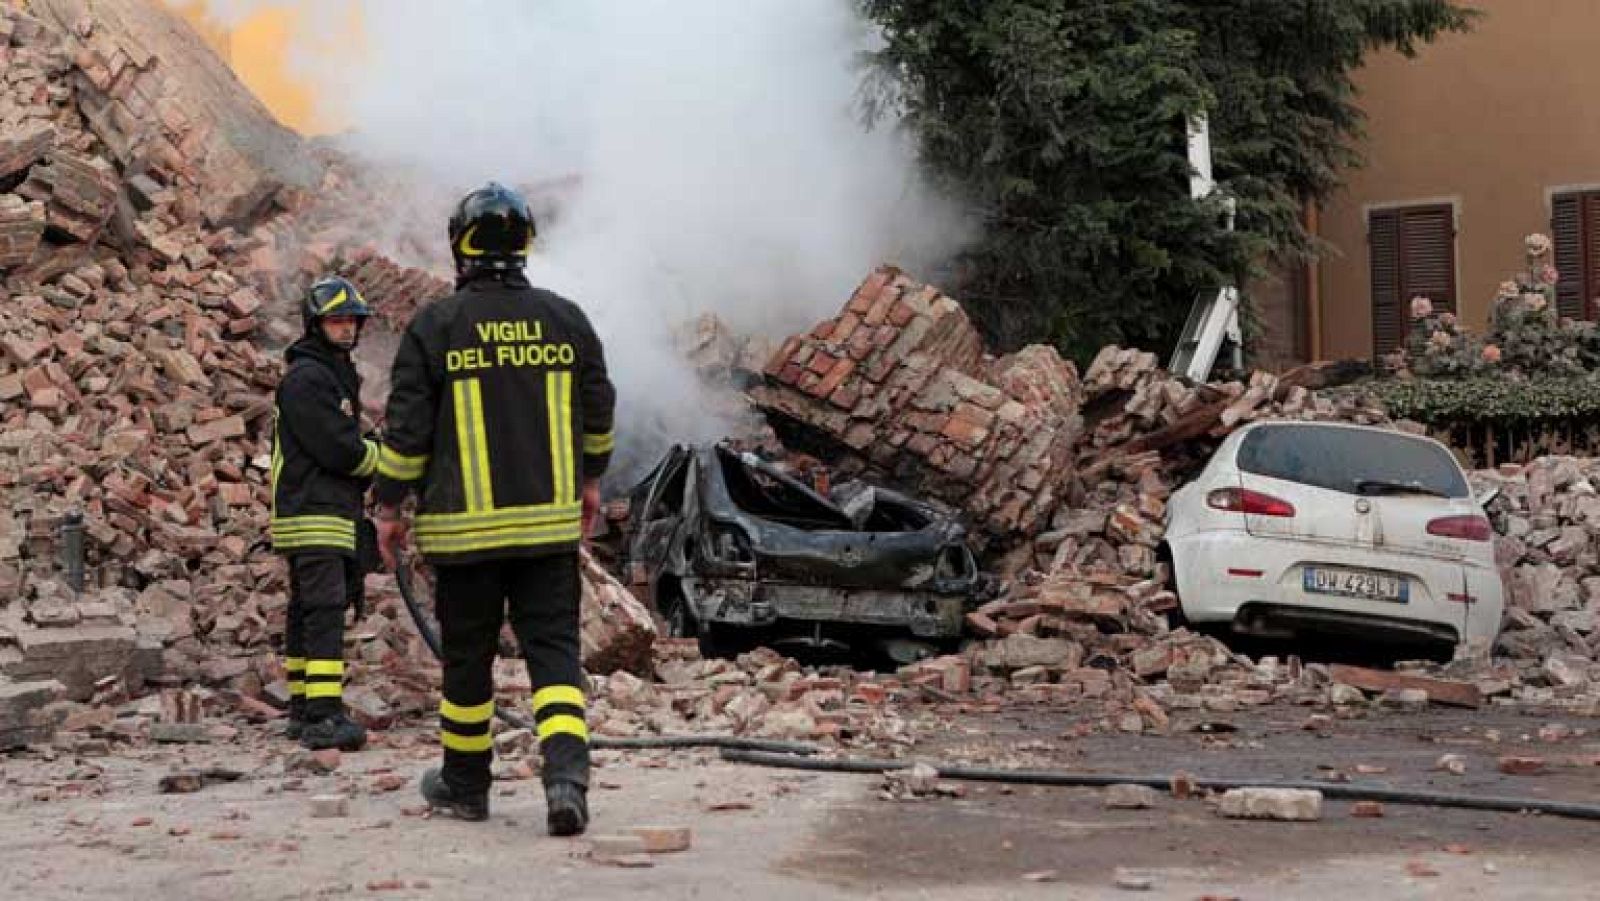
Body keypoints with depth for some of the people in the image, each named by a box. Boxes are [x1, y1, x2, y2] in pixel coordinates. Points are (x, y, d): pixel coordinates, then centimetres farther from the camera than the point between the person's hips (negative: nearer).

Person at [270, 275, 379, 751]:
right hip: (312, 515, -10)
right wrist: (386, 459, -2)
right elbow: (337, 448, -17)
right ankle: (324, 716, -25)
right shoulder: (306, 377, -12)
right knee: (325, 609, -18)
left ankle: (302, 712, 17)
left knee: (307, 613, 13)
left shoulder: (337, 373, 22)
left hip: (335, 512, 11)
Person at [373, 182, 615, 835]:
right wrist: (590, 479, 30)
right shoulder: (565, 319, 4)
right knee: (554, 648, 3)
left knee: (467, 654, 11)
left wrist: (389, 506, 7)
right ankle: (566, 775, -16)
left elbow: (406, 427, -5)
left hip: (464, 525, -2)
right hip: (551, 520, 2)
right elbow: (598, 412, 14)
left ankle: (465, 785, 25)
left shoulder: (435, 326, -6)